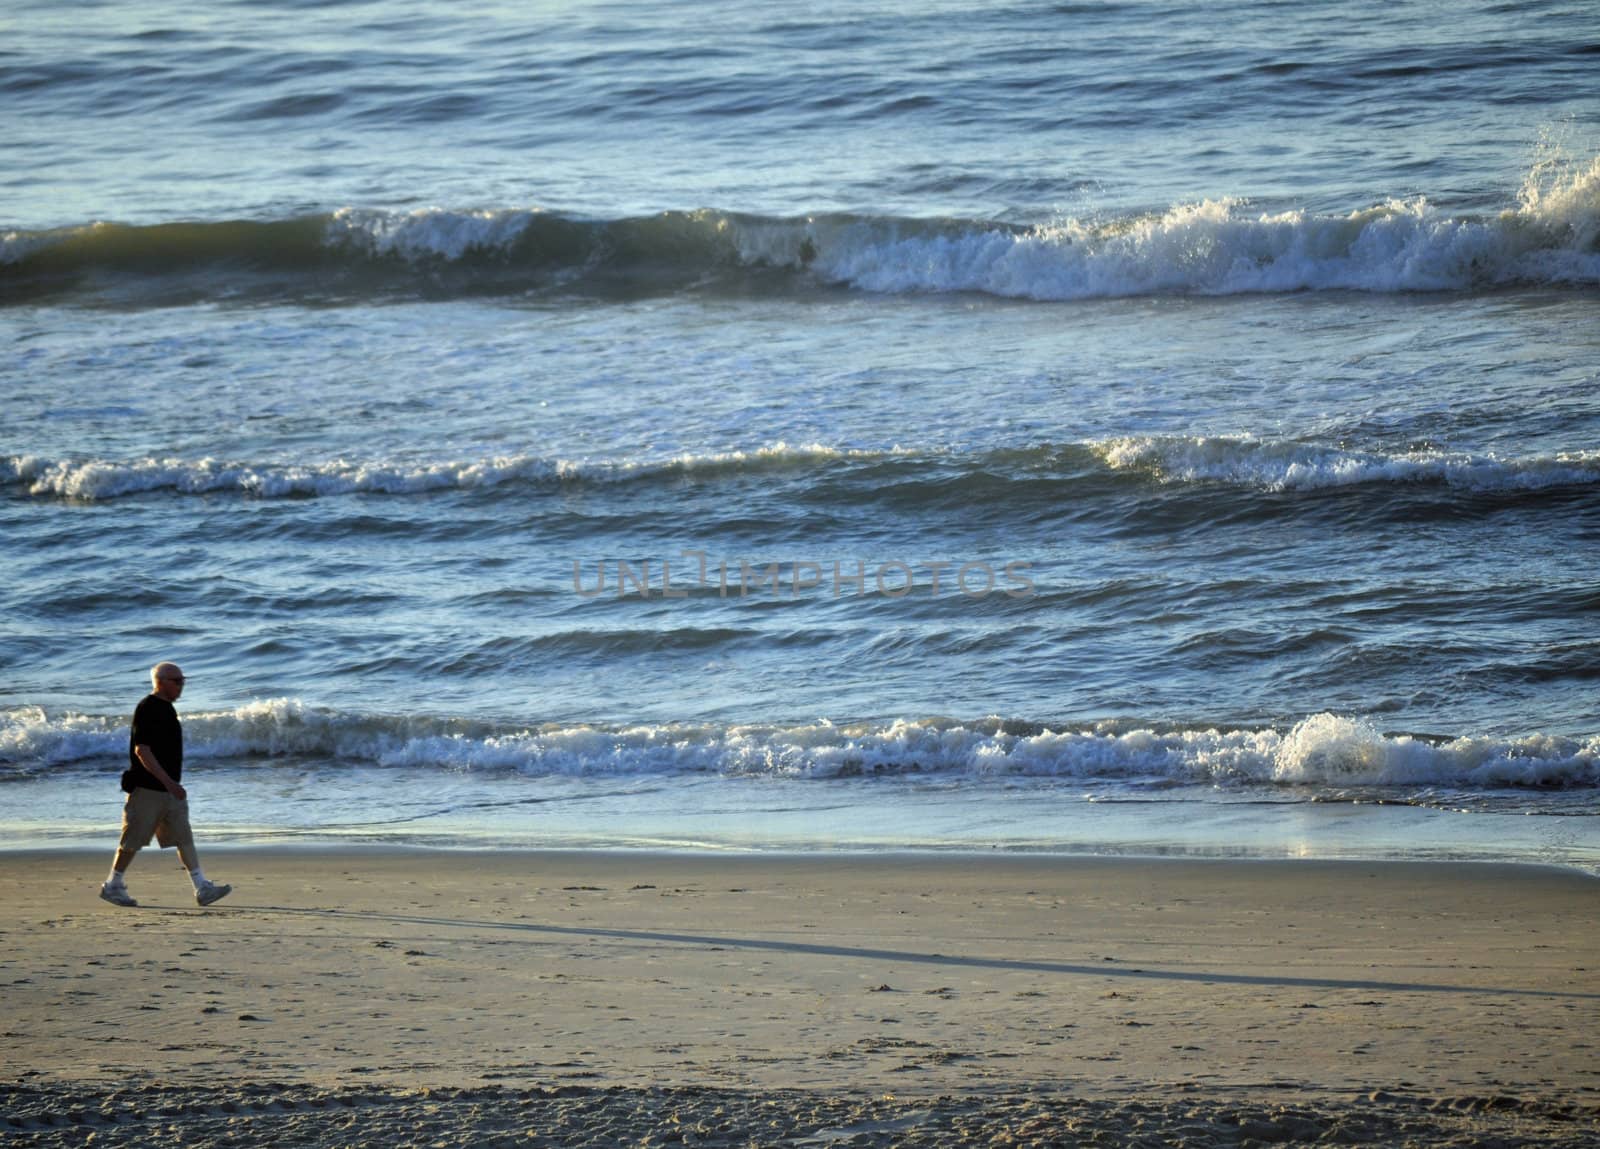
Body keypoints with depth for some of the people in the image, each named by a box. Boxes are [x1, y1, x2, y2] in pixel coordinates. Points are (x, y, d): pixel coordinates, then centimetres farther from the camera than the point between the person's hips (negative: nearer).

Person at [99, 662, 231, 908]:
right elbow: (141, 750, -22)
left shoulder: (166, 708, 14)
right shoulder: (147, 710, -15)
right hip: (147, 789, -9)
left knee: (184, 837, 0)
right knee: (134, 840, 1)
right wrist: (168, 782, -27)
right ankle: (113, 886, 15)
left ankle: (202, 888, -5)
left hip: (169, 789, 9)